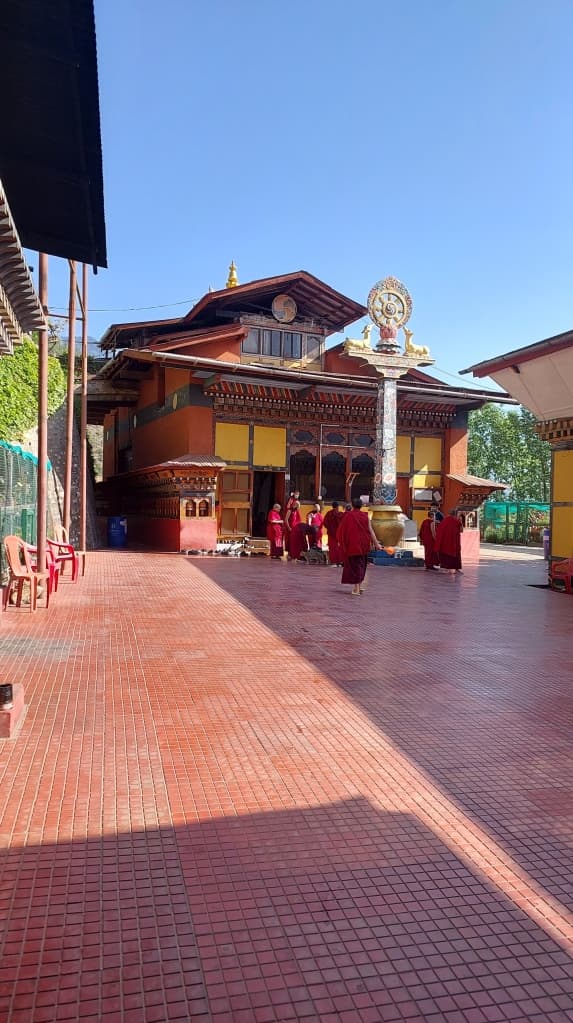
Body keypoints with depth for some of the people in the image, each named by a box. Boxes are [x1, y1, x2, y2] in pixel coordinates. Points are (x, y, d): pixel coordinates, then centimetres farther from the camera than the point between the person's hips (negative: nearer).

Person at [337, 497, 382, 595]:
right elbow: (371, 531, -2)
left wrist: (340, 541, 11)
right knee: (362, 564, 18)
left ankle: (356, 589, -2)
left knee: (354, 564, 3)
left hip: (352, 544, -2)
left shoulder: (347, 516, -6)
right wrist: (376, 543, 3)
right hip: (363, 544, 2)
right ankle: (359, 586, 21)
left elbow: (342, 530, -2)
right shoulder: (365, 517, -1)